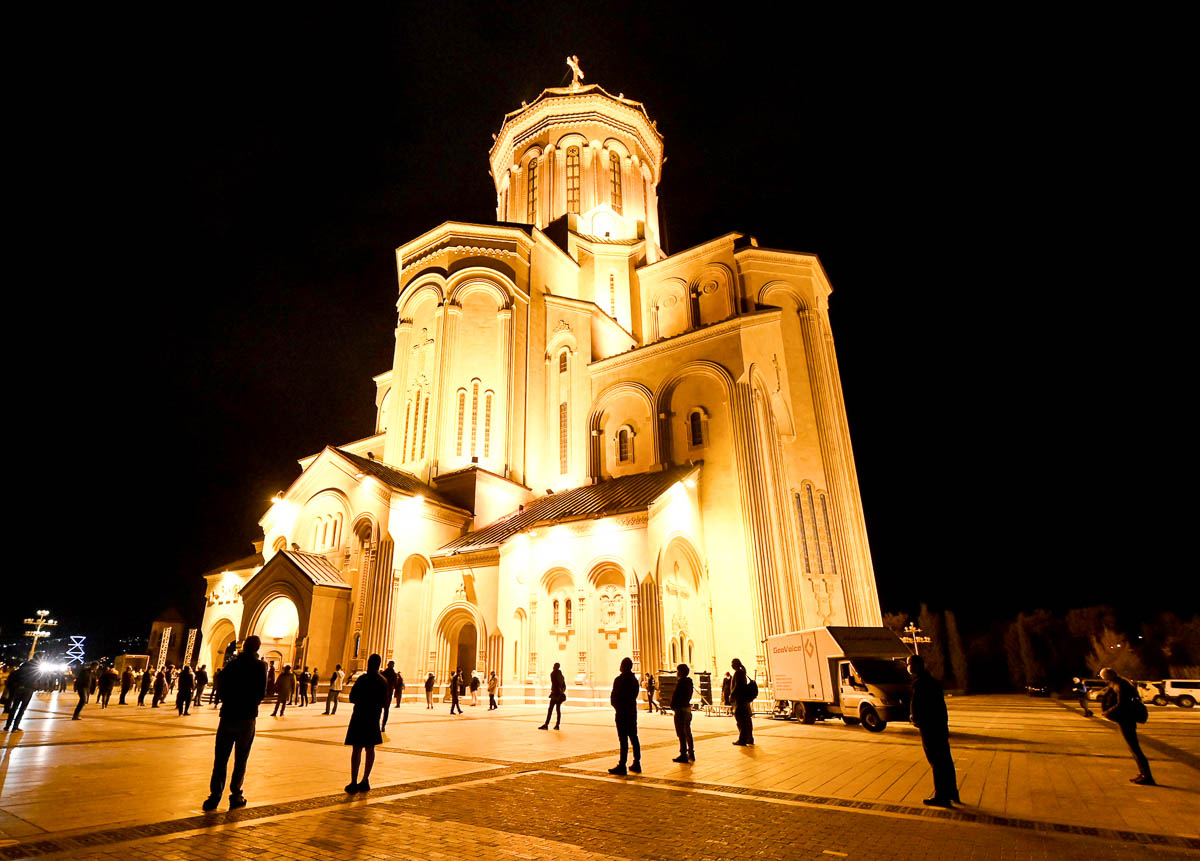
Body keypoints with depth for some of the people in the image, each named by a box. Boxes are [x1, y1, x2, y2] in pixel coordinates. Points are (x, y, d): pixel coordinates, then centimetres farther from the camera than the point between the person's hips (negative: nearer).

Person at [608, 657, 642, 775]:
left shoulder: (619, 680, -14)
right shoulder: (634, 680, 8)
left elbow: (613, 698, -12)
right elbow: (635, 694, 10)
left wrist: (617, 707, 5)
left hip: (622, 713, -7)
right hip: (632, 712, 7)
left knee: (623, 740, -5)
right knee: (634, 738, 13)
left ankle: (622, 766, -3)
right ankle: (637, 764, 19)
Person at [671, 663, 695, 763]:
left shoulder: (681, 682, -19)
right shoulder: (689, 682, 7)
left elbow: (675, 696, -17)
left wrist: (673, 706, -4)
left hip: (680, 710, -9)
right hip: (688, 708, 9)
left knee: (681, 734, 0)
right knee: (687, 732, 17)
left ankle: (683, 755, 4)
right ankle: (691, 754, 24)